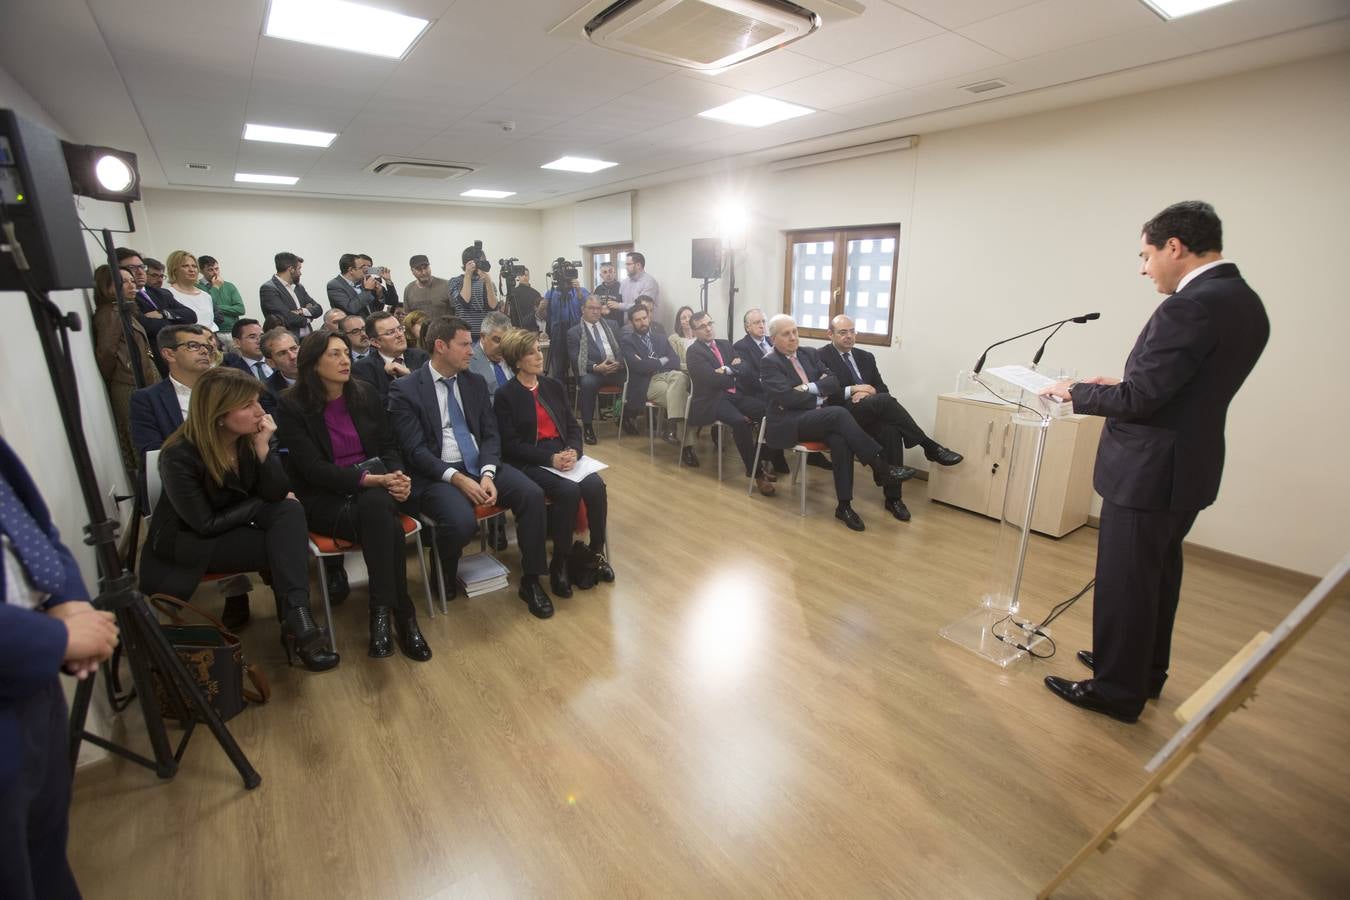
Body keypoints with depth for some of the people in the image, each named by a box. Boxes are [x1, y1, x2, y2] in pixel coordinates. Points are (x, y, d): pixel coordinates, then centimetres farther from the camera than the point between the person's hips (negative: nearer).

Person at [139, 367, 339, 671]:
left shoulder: (250, 436, -10)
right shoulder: (180, 456, -23)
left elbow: (277, 494, -15)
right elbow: (207, 524, -21)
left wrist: (262, 446, -26)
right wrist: (259, 506, -13)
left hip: (238, 525, 5)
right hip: (188, 540, -5)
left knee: (290, 510, -28)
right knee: (285, 545, -28)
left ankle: (297, 617, -36)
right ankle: (294, 625, -16)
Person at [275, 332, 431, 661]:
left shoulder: (366, 393, 7)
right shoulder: (291, 406, -4)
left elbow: (389, 446, 9)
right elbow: (312, 468, -11)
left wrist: (396, 475, -14)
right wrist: (371, 479, -23)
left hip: (375, 486, 3)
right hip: (325, 498, -2)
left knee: (378, 507, -35)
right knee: (386, 525, -34)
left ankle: (383, 611, -27)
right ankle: (403, 616, -26)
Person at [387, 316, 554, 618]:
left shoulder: (475, 383, 12)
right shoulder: (405, 389, -3)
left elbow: (490, 434, 7)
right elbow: (415, 449, -10)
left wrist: (487, 474, -12)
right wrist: (457, 478, -22)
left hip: (480, 465, 5)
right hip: (437, 474, -4)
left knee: (532, 494, -21)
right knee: (462, 522, -33)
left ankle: (531, 580, -5)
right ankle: (444, 575, 4)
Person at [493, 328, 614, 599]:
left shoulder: (554, 386, 14)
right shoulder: (505, 395, -2)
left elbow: (572, 426, 12)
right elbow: (511, 445, -8)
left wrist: (573, 450, -10)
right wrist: (550, 459, -19)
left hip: (563, 453, 5)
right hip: (530, 462, -4)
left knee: (595, 485, -23)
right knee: (569, 491, -31)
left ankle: (597, 550, -4)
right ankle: (560, 563, -14)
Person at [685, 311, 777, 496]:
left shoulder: (725, 344, 16)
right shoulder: (693, 352, -5)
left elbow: (743, 367, 6)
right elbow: (713, 380, -16)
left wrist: (728, 370, -13)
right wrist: (734, 374, -1)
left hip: (735, 395, 7)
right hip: (712, 400, -7)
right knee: (740, 422, -34)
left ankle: (763, 459, 0)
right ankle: (755, 472, -21)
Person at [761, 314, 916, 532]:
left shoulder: (809, 353, 15)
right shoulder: (769, 363, -3)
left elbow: (833, 382, 6)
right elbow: (786, 397, -16)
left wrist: (810, 387, -10)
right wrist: (820, 399, -6)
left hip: (816, 418, 5)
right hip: (787, 424, -5)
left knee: (840, 440, -29)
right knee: (838, 413, -30)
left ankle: (844, 505, -23)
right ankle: (880, 467, -24)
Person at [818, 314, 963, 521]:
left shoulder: (866, 357, 20)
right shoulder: (821, 357, 3)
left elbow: (883, 389, 14)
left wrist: (868, 393, -8)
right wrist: (853, 390, -14)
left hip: (869, 416, 5)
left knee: (891, 431, -29)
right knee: (884, 401, -30)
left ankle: (893, 498, -23)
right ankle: (930, 447, -18)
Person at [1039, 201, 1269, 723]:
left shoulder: (1189, 306, -22)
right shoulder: (1245, 303, 8)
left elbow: (1138, 401, -22)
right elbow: (1187, 390, 13)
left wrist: (1075, 392, -7)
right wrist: (1121, 385, 12)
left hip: (1149, 471, -10)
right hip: (1189, 468, 10)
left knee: (1123, 584, 4)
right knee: (1158, 578, 22)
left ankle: (1117, 690, 20)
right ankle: (1146, 671, 39)